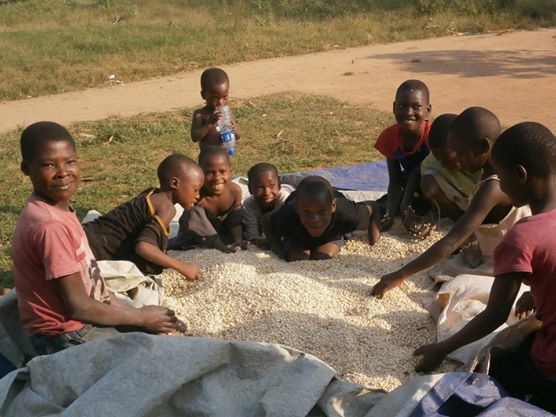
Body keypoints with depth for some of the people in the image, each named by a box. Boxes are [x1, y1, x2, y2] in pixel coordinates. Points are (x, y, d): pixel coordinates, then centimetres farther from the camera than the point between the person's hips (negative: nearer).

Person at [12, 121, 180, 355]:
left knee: (167, 328, 15)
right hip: (68, 337, -9)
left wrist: (132, 312, 1)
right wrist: (142, 318, -12)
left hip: (82, 321, 9)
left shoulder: (58, 210, 3)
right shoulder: (51, 225, -27)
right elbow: (77, 306, -23)